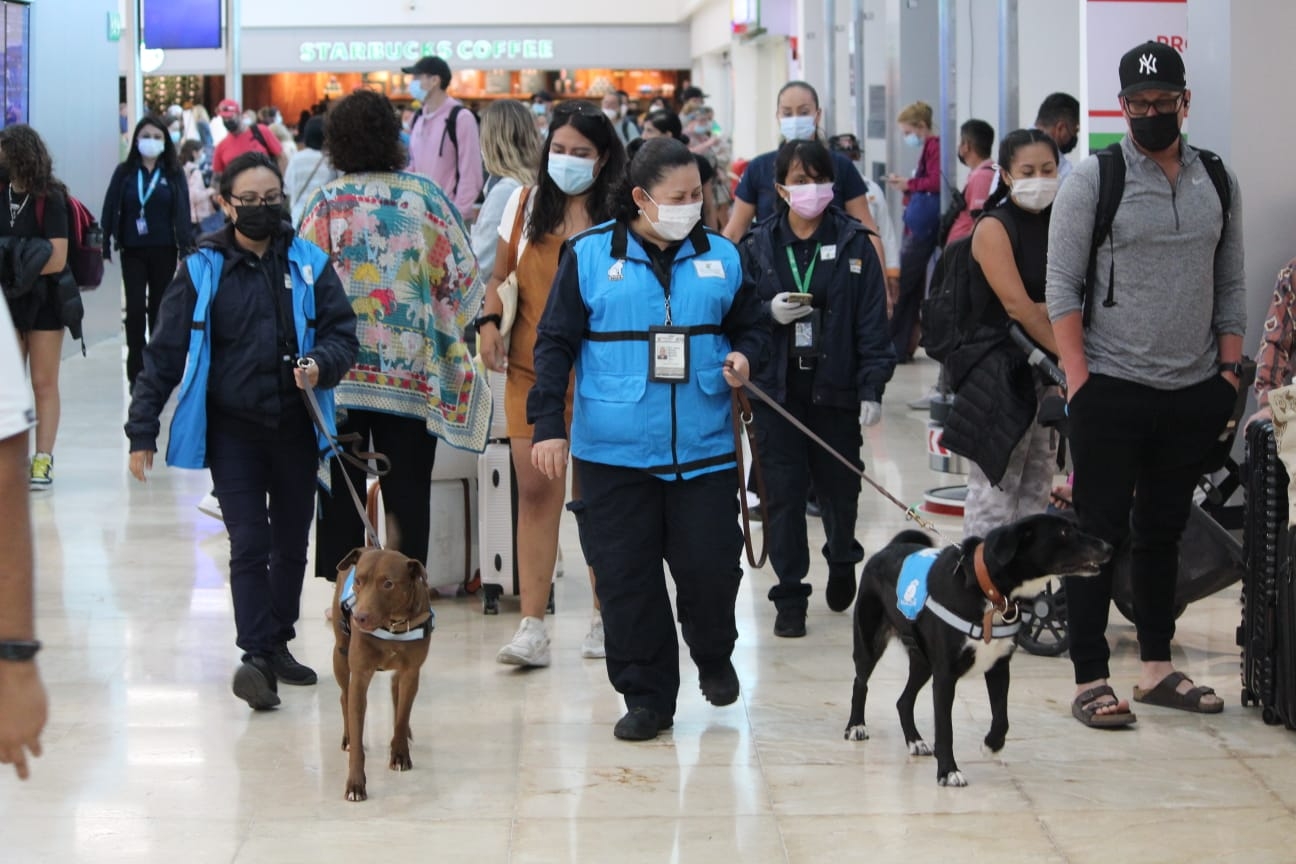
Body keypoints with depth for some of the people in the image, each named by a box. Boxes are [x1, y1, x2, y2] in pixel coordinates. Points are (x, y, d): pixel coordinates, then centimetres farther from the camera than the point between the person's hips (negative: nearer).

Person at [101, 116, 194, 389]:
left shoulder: (174, 174, 3)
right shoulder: (124, 172, 4)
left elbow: (183, 212, 0)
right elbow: (111, 210, 2)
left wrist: (186, 248, -8)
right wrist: (105, 244, -4)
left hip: (164, 251, 0)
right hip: (132, 251, 0)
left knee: (160, 308, 8)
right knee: (135, 308, -6)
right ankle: (136, 369, 0)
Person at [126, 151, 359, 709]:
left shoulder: (308, 264, 2)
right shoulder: (203, 271, -4)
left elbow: (342, 332, 4)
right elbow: (164, 354, -2)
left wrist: (322, 364, -19)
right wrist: (142, 430, -4)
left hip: (296, 429, 3)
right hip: (232, 432, -3)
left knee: (291, 544, 13)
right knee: (249, 544, -10)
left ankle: (277, 645, 28)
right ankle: (256, 654, -9)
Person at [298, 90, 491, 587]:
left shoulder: (325, 203, -3)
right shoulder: (425, 196, -1)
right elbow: (463, 276, 2)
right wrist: (441, 329, 19)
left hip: (339, 373, 0)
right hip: (412, 372, 0)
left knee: (341, 490, 6)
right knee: (408, 490, 6)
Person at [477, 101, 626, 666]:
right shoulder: (524, 205, 9)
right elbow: (500, 277, 17)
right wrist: (489, 322, 0)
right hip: (531, 368, 2)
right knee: (535, 489, -4)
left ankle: (605, 619, 19)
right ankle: (532, 627, -3)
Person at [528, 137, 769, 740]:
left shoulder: (720, 256, 7)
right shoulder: (589, 256, 0)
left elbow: (751, 326, 18)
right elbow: (555, 343, 2)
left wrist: (744, 356, -5)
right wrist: (548, 425, -3)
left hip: (704, 448, 1)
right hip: (613, 451, -1)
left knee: (710, 566, 0)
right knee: (626, 577, 2)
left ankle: (714, 656, 31)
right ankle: (646, 696, 15)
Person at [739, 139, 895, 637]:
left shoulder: (853, 243, 0)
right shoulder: (759, 246, 4)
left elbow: (872, 320, -2)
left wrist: (872, 388, -8)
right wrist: (770, 312, -14)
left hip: (835, 387, -1)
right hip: (777, 389, 1)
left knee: (839, 486, 10)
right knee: (783, 493, -2)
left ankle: (842, 560, 40)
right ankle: (790, 597, 8)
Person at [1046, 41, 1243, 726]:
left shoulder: (1216, 181, 9)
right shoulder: (1092, 180, -4)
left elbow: (1231, 285, 14)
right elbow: (1061, 288, -6)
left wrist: (1229, 373, 8)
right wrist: (1078, 380, -13)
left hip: (1194, 391, 4)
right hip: (1112, 388, -4)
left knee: (1163, 530, 13)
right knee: (1100, 533, -2)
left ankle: (1157, 668, 22)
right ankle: (1090, 681, 2)